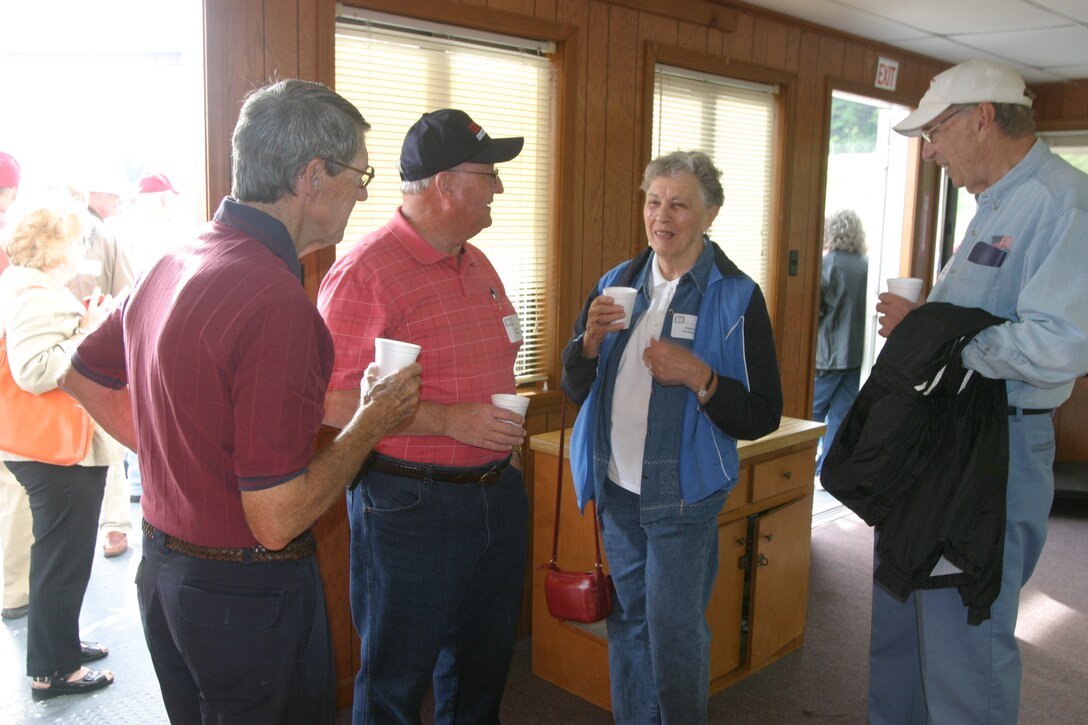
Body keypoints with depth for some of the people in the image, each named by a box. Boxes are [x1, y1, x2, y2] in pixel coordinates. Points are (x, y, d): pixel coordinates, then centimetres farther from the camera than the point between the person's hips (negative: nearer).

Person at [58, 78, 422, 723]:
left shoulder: (172, 265, 1)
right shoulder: (278, 303, -28)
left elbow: (81, 377, 16)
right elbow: (277, 519, -27)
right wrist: (372, 422, -14)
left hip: (163, 568, 8)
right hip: (249, 592, -8)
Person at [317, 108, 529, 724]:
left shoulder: (478, 264, 11)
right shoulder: (364, 270, -16)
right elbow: (333, 402, -20)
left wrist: (508, 426, 10)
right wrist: (449, 421, -23)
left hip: (498, 493, 8)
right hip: (409, 504, -7)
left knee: (482, 670, 22)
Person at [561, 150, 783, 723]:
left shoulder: (737, 298, -9)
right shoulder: (616, 283, 6)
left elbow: (764, 416, -10)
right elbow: (575, 389, 6)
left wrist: (699, 376, -24)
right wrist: (591, 339, -13)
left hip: (683, 493, -5)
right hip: (616, 488, 5)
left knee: (674, 634, 4)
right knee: (628, 623, 18)